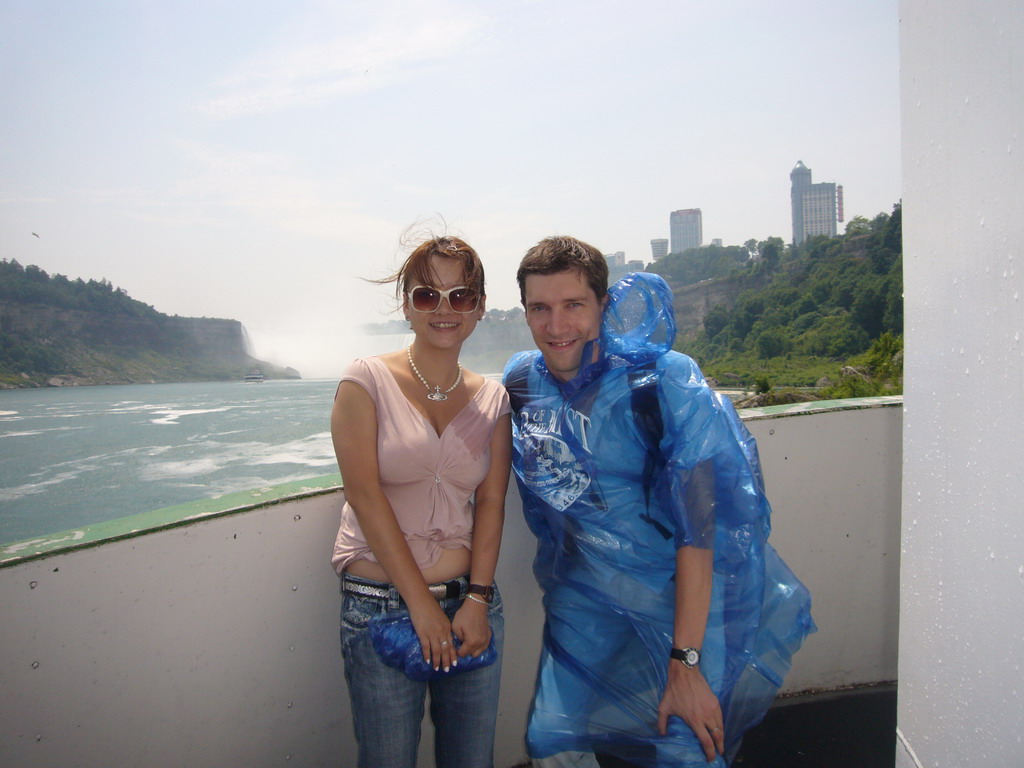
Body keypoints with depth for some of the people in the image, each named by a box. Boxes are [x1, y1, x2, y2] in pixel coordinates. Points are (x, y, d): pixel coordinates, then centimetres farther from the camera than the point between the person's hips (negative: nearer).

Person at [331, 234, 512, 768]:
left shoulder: (493, 398, 6)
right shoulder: (367, 381, -5)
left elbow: (491, 502, 3)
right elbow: (364, 494, -11)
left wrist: (477, 599, -8)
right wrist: (422, 602, -12)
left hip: (469, 601, 4)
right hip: (381, 604, -3)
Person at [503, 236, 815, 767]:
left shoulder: (666, 383, -19)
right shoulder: (520, 382, -5)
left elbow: (698, 527, -21)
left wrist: (685, 662, -22)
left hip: (684, 596, -4)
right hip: (586, 598, 4)